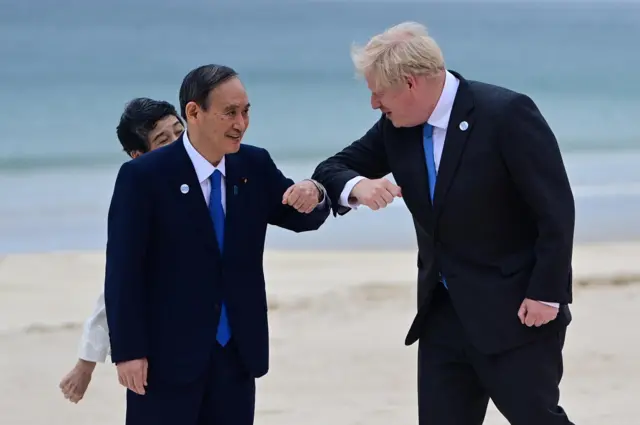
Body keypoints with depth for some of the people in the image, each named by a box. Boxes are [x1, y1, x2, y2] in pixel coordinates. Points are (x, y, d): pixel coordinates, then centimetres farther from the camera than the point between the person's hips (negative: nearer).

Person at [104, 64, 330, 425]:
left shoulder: (255, 166, 5)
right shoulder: (144, 177, -11)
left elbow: (300, 219, 13)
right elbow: (123, 271, -11)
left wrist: (312, 197, -13)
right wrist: (128, 352, -16)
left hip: (237, 354, 5)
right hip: (167, 356, -5)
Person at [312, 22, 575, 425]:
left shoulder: (506, 113, -17)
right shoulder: (397, 127, 3)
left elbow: (556, 209, -16)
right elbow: (332, 169, 10)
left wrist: (546, 294, -18)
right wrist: (357, 186, -15)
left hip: (516, 310, -6)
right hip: (444, 313, 6)